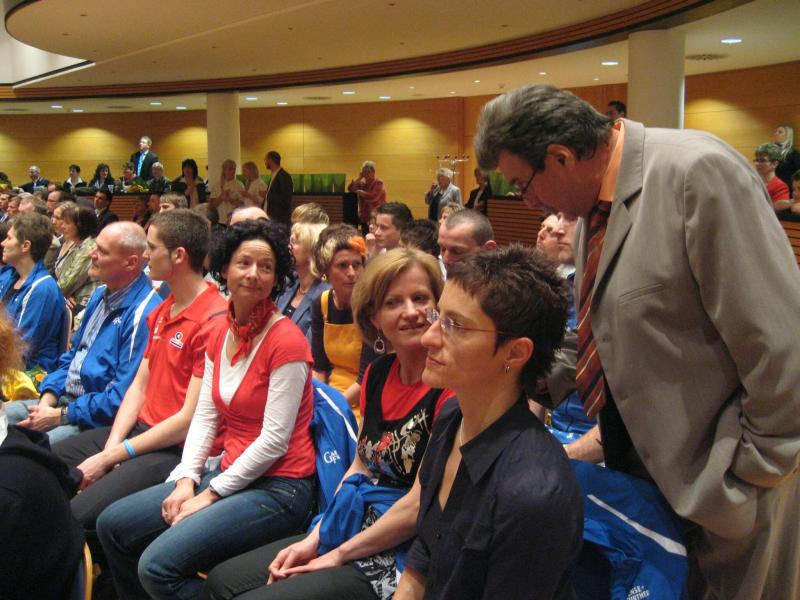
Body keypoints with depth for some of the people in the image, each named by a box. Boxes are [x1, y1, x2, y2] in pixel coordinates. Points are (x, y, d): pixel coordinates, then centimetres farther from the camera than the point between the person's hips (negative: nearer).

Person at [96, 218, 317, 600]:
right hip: (229, 474, 8)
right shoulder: (220, 333, 9)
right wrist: (186, 479, -5)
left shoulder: (286, 340, -16)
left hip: (277, 487, -8)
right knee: (112, 525, 7)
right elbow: (204, 416, 8)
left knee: (158, 565, -21)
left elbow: (274, 441, -18)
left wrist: (211, 495, -13)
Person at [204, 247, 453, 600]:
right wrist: (315, 538, 2)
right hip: (349, 529, 8)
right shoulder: (379, 373, 6)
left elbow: (419, 505, -19)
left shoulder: (451, 389, -20)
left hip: (399, 559, -8)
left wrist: (340, 554, -10)